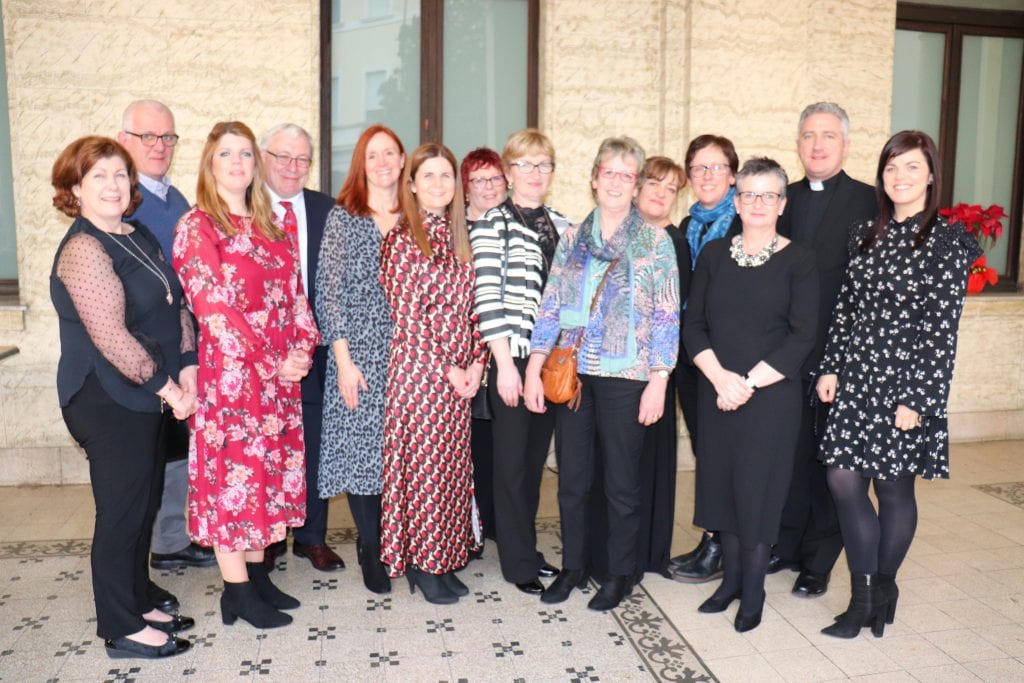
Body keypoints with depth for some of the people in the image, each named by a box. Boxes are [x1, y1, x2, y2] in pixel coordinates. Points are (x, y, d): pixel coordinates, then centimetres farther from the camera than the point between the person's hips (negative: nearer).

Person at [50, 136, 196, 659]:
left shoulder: (139, 237, 11)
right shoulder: (83, 249, -15)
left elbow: (176, 306, 10)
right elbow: (110, 335, -21)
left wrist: (186, 369, -2)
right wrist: (164, 386, -16)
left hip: (150, 397, 8)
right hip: (109, 400, -8)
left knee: (144, 507, 16)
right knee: (121, 512, 2)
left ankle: (138, 604, 32)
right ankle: (121, 629, 17)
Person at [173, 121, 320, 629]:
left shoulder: (268, 224, 14)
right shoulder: (196, 226, -6)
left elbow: (294, 291, 12)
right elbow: (213, 306, -14)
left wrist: (303, 345, -4)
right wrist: (269, 363, -17)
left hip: (280, 374, 7)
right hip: (229, 373, -7)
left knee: (270, 469, 12)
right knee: (232, 472, 1)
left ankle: (258, 577, 26)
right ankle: (238, 592, 13)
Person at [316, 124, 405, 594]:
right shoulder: (342, 217, 2)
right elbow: (328, 292, -3)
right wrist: (343, 359, -9)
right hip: (358, 353, -2)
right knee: (360, 449, 2)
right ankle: (371, 548, 17)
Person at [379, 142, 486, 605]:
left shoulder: (457, 238, 12)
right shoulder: (401, 240, -6)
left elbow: (469, 307, 11)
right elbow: (407, 314, -11)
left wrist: (475, 361, -1)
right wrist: (447, 368, -12)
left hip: (460, 373, 6)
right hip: (418, 369, -6)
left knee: (453, 464, 11)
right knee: (421, 462, 2)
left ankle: (443, 560, 24)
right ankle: (419, 563, 17)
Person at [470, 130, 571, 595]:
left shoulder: (563, 226, 12)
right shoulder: (493, 225, -4)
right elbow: (487, 297, -11)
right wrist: (504, 363, -15)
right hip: (511, 357, -5)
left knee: (536, 458, 13)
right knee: (512, 461, 3)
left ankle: (525, 548, 28)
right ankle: (519, 564, 15)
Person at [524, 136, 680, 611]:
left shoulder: (656, 242, 0)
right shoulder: (572, 239, 9)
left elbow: (667, 316, -3)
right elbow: (550, 307, 7)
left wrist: (658, 381, -9)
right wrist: (533, 369, 0)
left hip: (625, 375, -3)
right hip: (571, 373, 3)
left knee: (621, 480, 6)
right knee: (571, 476, 11)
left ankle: (620, 574, 24)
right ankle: (573, 566, 28)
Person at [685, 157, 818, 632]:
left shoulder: (797, 261, -2)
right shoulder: (713, 255, 7)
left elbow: (802, 337, -9)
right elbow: (693, 325, 3)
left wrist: (749, 382, -14)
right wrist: (719, 376, -12)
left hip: (771, 395, -3)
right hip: (716, 392, 3)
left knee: (758, 487, 2)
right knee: (722, 483, 9)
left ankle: (753, 592, 18)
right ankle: (730, 579, 26)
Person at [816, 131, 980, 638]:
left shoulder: (948, 241, -6)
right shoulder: (865, 234, 10)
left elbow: (943, 328, -10)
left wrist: (918, 399, -14)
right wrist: (830, 368, 5)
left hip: (905, 385, -5)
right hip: (856, 380, 5)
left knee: (894, 488, 7)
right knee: (843, 481, 1)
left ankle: (882, 586, 27)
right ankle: (863, 600, 16)